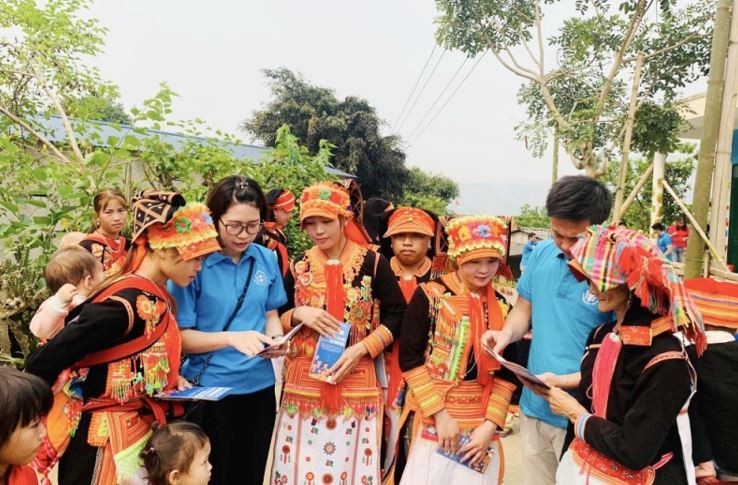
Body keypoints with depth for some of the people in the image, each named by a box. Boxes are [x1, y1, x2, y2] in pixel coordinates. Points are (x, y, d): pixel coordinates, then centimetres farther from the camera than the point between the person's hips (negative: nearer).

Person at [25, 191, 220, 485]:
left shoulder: (156, 297, 1)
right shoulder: (124, 303, -26)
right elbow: (43, 361, -23)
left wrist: (172, 379, -1)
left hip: (141, 429, 8)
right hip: (106, 440, -8)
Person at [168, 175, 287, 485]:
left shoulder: (267, 259, -1)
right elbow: (179, 336, -12)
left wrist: (276, 339, -12)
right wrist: (231, 338, -27)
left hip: (260, 387, 4)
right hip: (209, 390, -4)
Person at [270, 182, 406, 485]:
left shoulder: (373, 263, -3)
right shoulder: (298, 266, 5)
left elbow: (397, 315, -2)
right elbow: (276, 319, 11)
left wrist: (361, 349, -13)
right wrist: (298, 314, -10)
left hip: (356, 383, -2)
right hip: (304, 383, 2)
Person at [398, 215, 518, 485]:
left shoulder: (502, 307, 3)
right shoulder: (429, 296, -9)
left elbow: (507, 373, 5)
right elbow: (409, 359, -11)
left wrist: (491, 424, -4)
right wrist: (439, 413, -13)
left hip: (482, 422, 3)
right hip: (433, 415, -3)